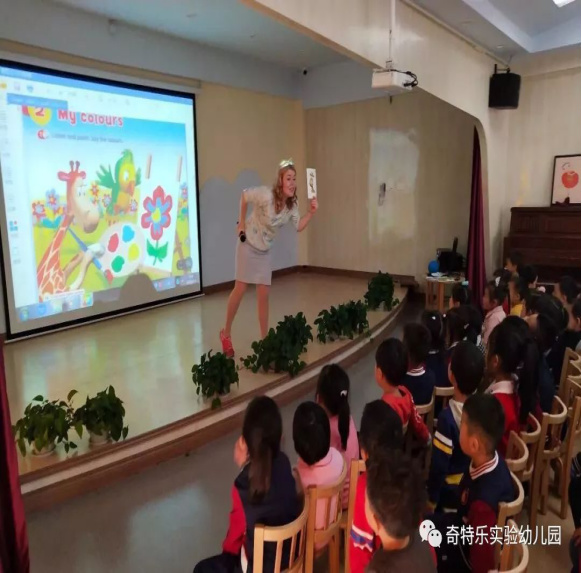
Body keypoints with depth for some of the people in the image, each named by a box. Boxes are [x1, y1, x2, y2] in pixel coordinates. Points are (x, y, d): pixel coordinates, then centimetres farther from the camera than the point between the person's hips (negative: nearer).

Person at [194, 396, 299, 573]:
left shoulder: (244, 485, -30)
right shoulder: (283, 463, -15)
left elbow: (237, 529, -11)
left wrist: (228, 549, 8)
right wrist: (246, 465, -4)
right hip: (290, 553, 6)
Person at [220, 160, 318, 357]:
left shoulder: (292, 205, -7)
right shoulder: (266, 195, -26)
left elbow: (298, 227, 0)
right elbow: (244, 196, -13)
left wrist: (311, 212, -14)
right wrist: (242, 224, -9)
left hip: (265, 250, 5)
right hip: (248, 245, -5)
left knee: (264, 295, 4)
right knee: (240, 290, -4)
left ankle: (264, 338, 12)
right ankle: (226, 334, 13)